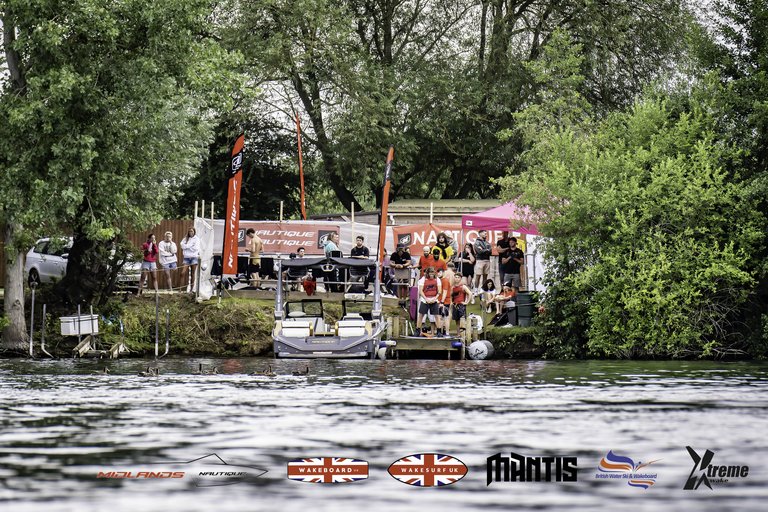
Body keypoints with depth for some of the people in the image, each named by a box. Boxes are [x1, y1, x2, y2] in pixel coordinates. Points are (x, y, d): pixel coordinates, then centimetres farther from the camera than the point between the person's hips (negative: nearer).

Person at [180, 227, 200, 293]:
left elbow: (196, 248, -5)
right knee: (187, 273, -7)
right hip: (186, 257, 2)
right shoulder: (185, 239, 11)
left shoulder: (196, 239, 4)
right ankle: (187, 287, -6)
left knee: (193, 273, 0)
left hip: (194, 257, -2)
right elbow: (183, 246, -2)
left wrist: (187, 247, -3)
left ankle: (192, 288, 2)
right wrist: (191, 245, -8)